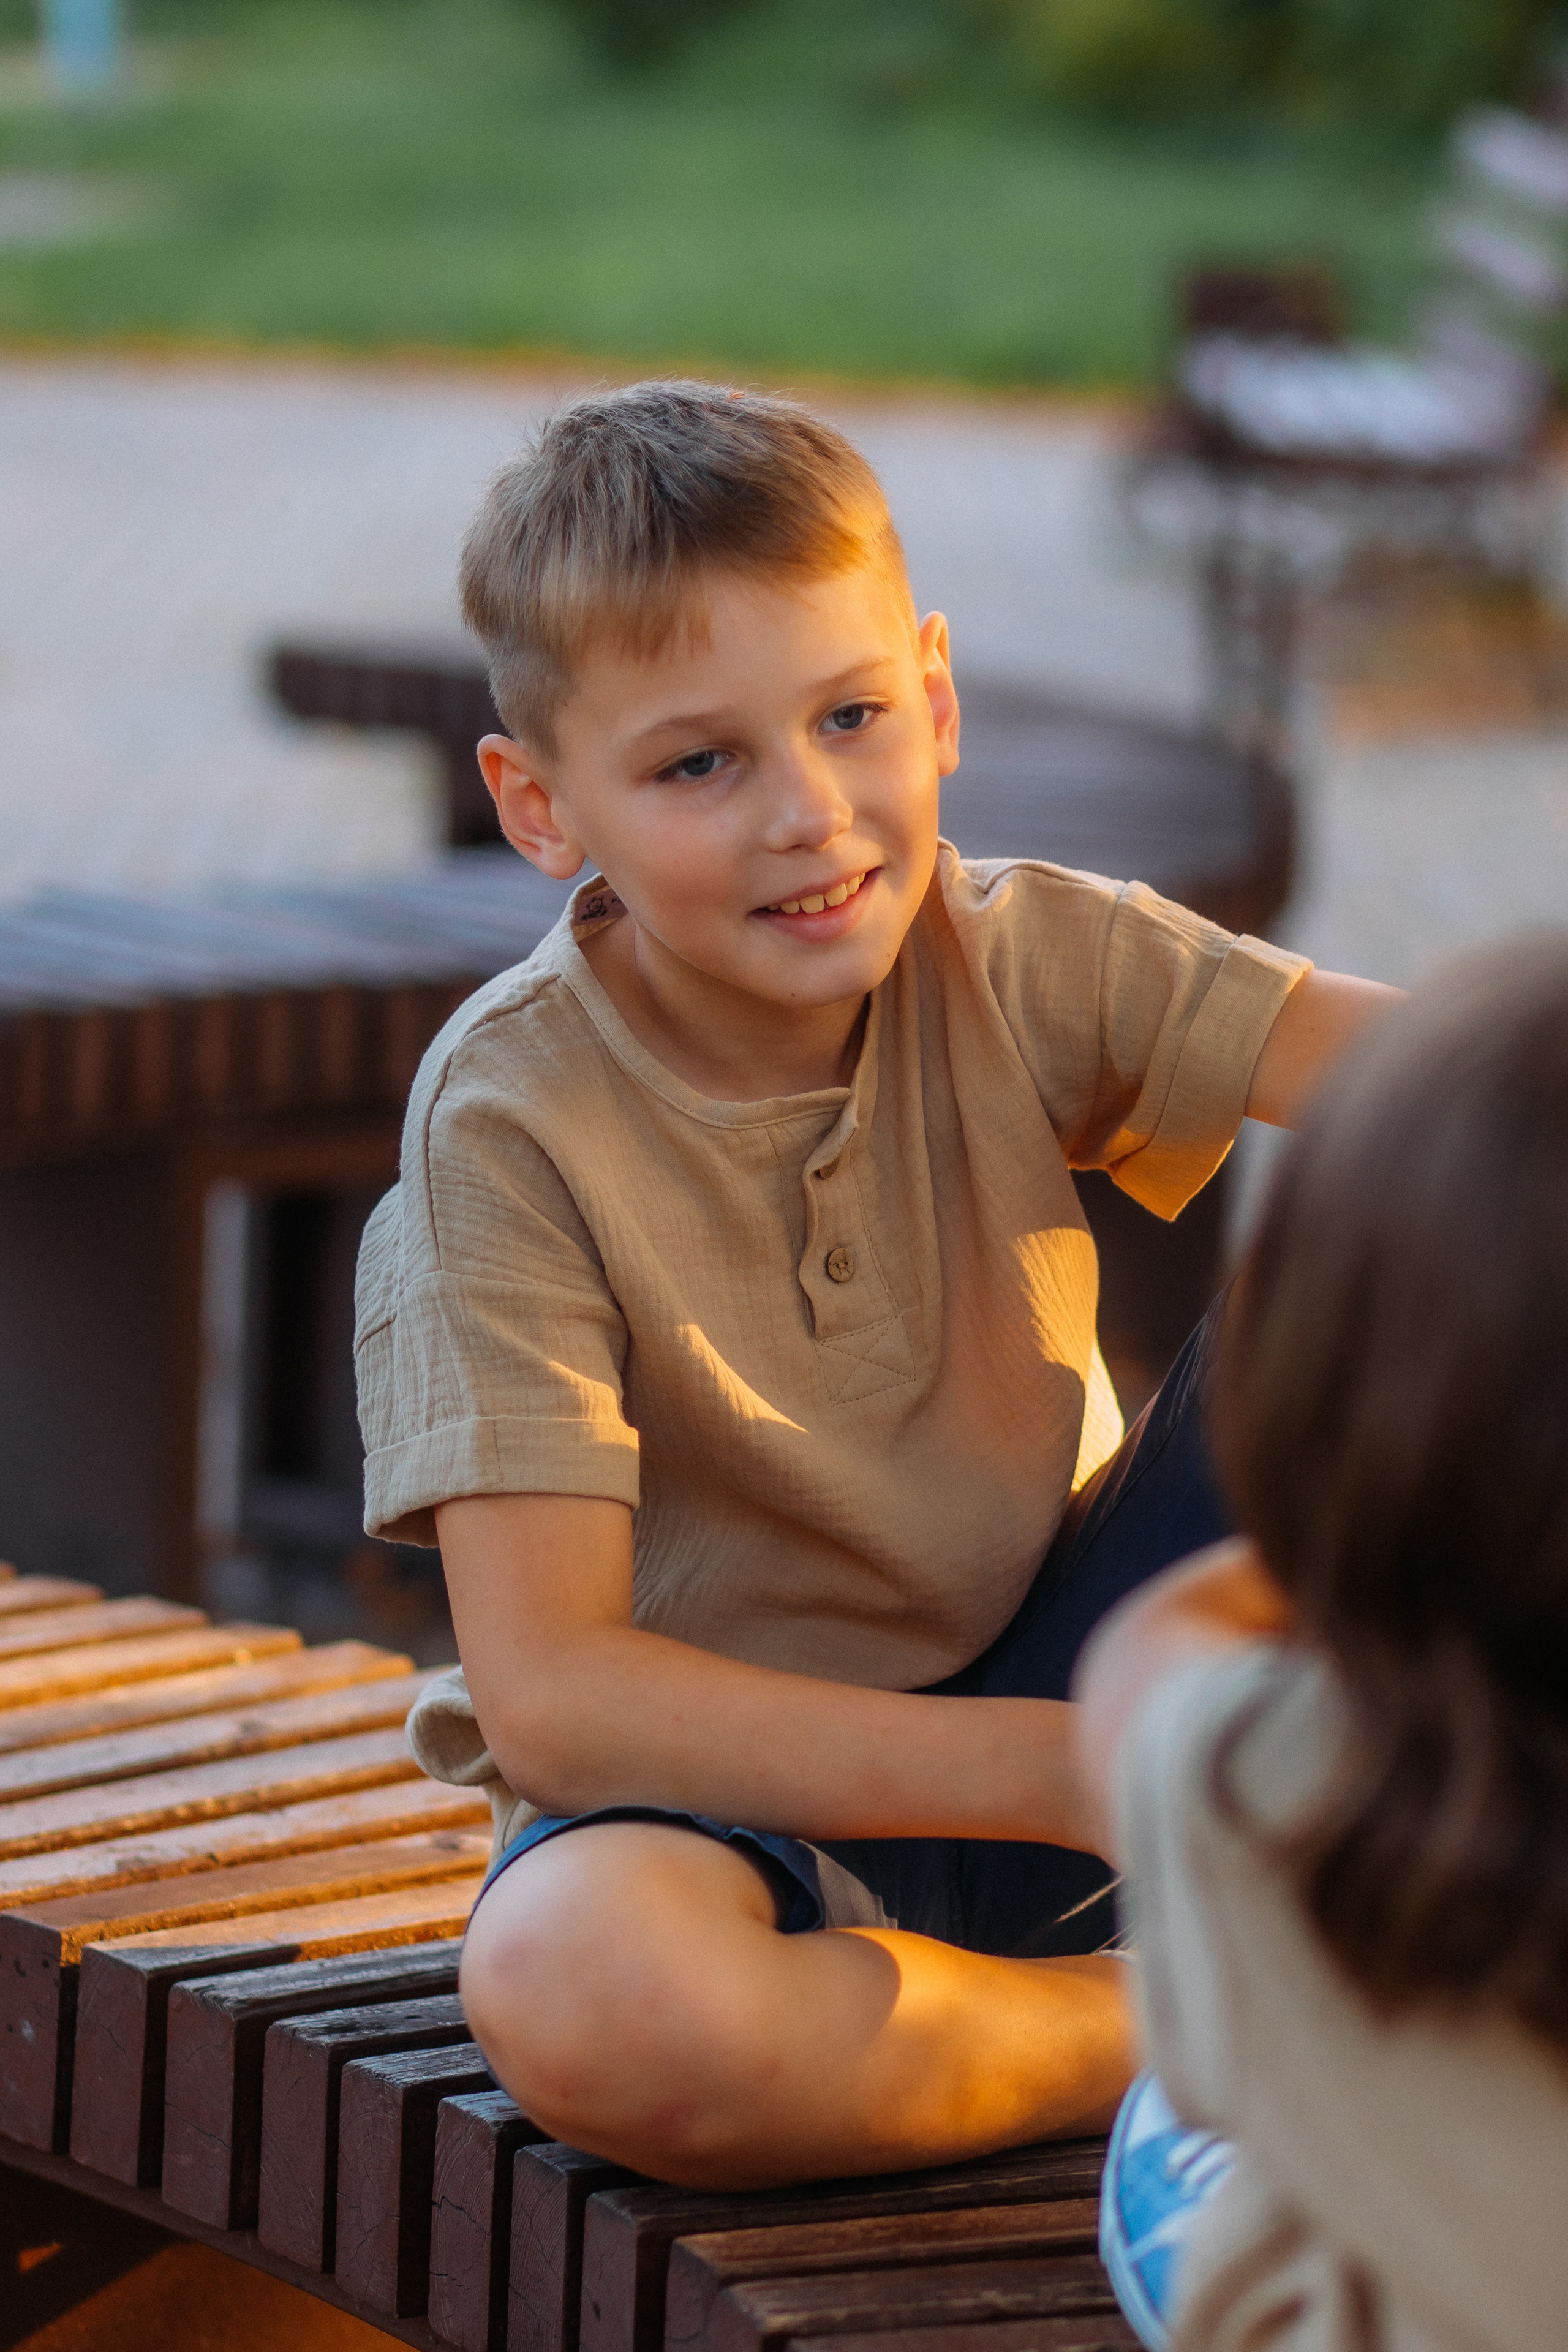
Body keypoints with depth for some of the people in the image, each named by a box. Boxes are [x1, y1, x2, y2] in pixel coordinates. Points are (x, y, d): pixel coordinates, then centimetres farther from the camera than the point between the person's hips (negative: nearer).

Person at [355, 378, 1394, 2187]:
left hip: (1062, 1682, 3)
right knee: (570, 1988, -40)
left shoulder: (1022, 967, -8)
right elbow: (545, 1694, -24)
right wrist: (1065, 1773, -30)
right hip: (743, 1794, -3)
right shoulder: (513, 1120, -18)